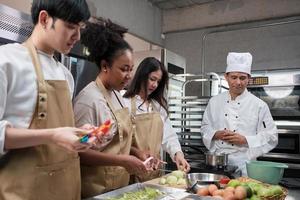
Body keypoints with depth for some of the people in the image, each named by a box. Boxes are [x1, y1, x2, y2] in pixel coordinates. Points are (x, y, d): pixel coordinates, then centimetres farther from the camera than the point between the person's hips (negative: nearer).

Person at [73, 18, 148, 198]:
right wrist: (122, 160, -23)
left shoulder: (117, 95, 5)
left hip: (120, 184, 8)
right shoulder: (89, 99, -20)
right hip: (98, 189, -8)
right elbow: (80, 151, -21)